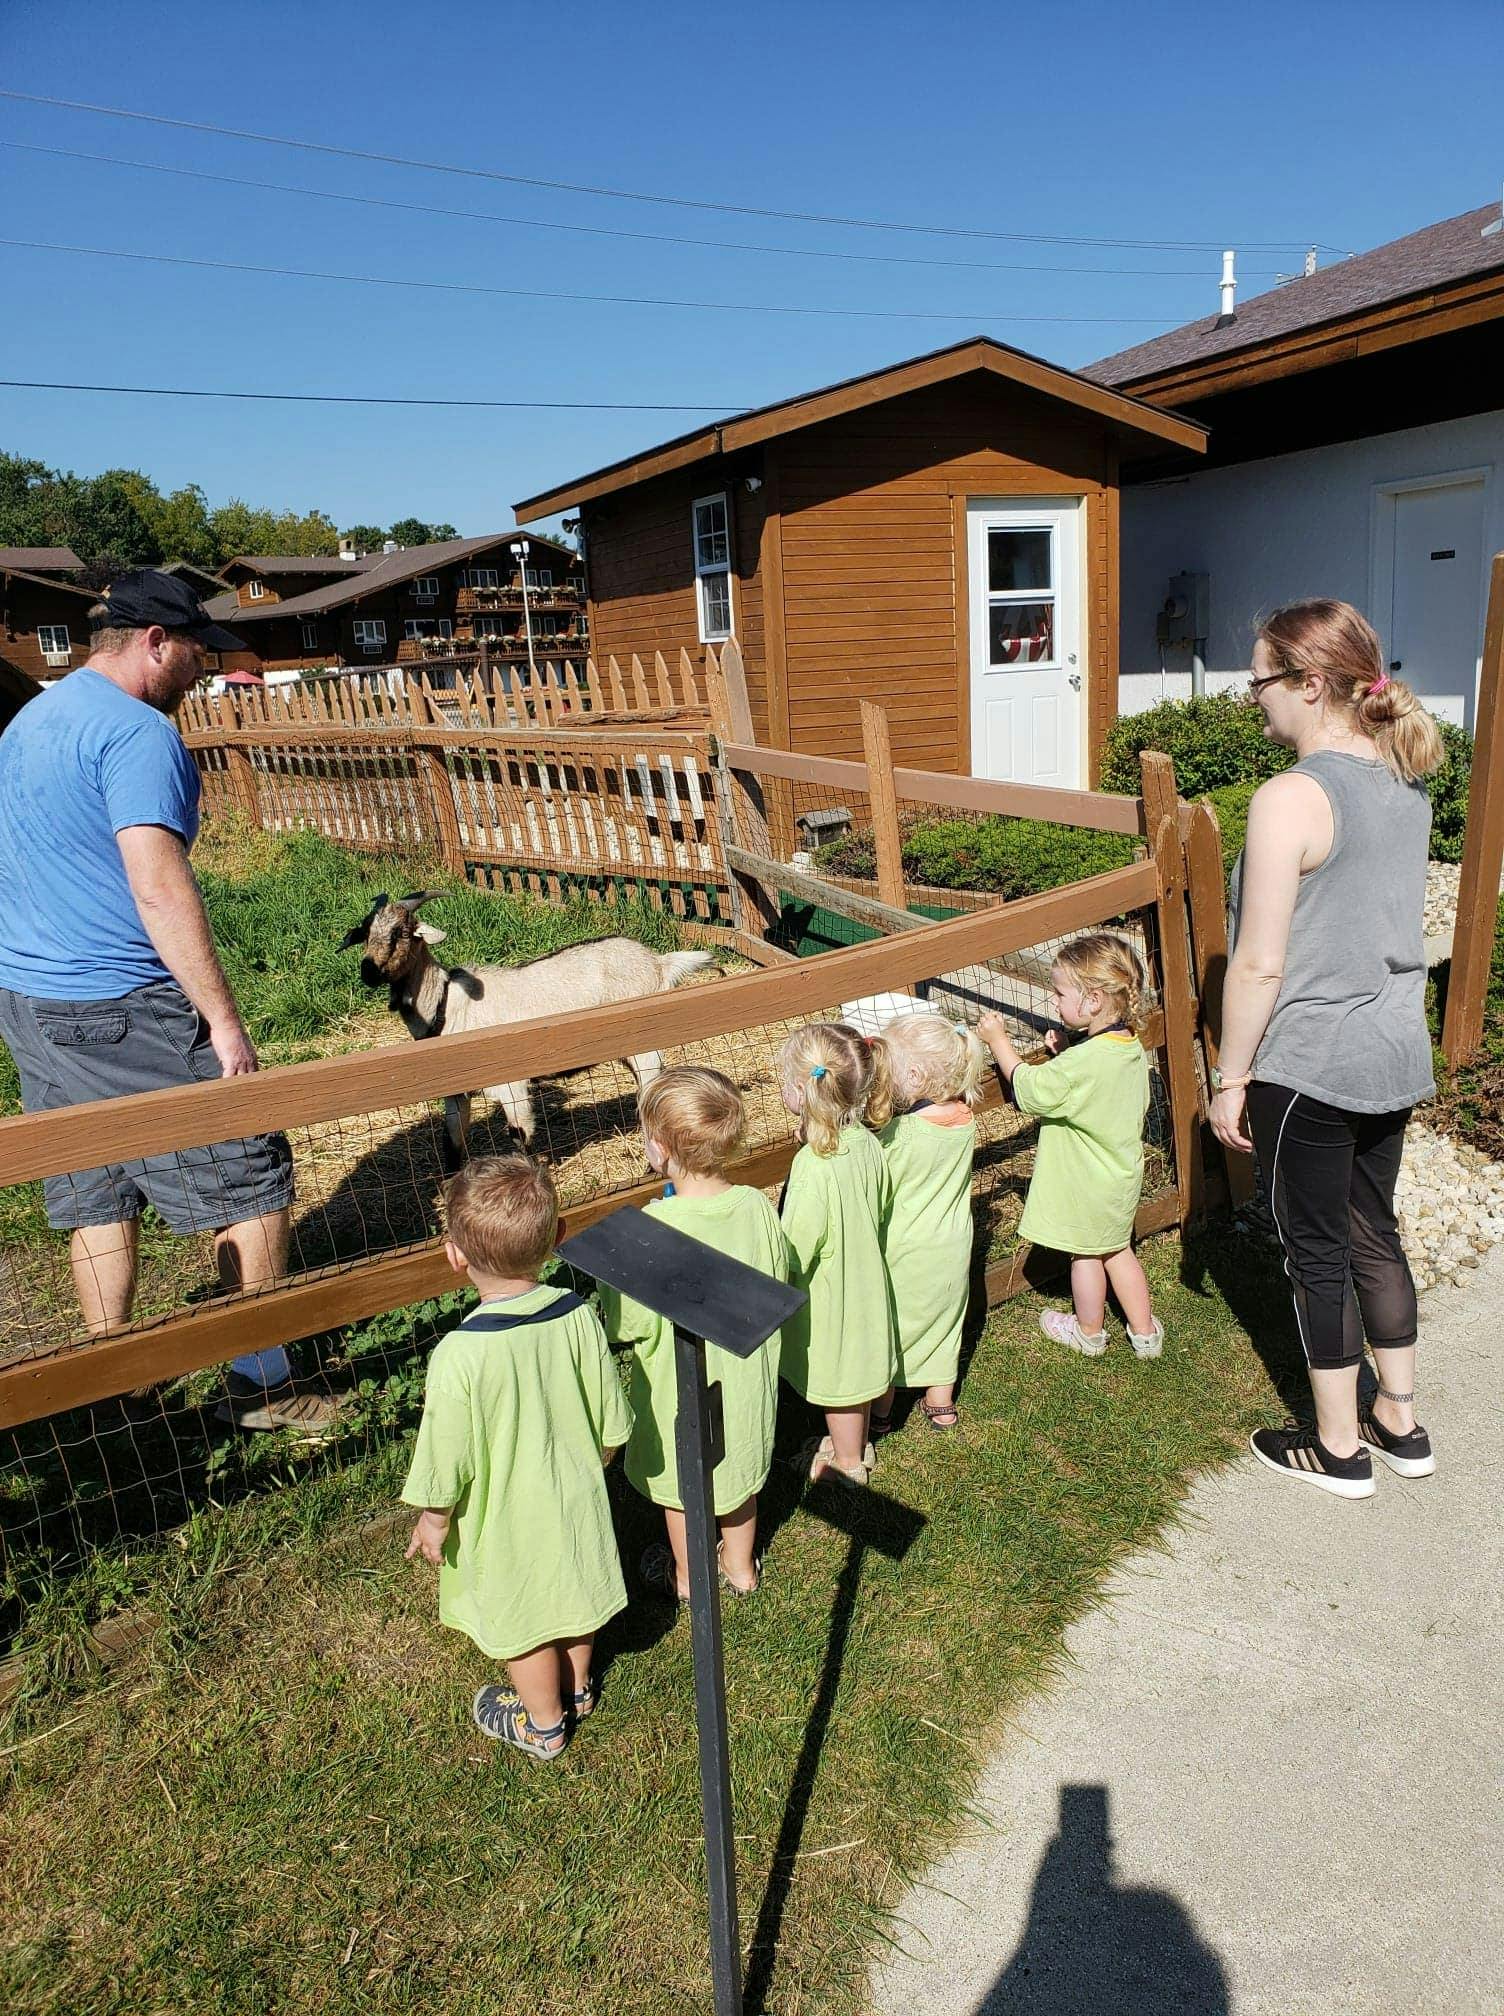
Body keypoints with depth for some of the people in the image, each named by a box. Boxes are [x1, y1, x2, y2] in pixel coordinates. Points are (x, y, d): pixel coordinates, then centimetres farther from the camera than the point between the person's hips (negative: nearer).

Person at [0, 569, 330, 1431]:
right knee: (253, 1180, 0)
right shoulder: (137, 733, -15)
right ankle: (262, 1385, 8)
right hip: (124, 1010, -10)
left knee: (97, 1194, 16)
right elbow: (160, 889, -24)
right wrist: (225, 1020, -22)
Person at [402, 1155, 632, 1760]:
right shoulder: (578, 1315, -20)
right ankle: (577, 1689, 54)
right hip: (576, 1500, 4)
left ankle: (543, 1724, 45)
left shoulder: (460, 1356, -34)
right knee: (572, 1593, 29)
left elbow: (447, 1462, -21)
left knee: (520, 1620, 22)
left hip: (507, 1523, -4)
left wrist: (433, 1520, -1)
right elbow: (612, 1422, -6)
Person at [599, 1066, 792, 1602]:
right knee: (740, 1471, 27)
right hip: (747, 1378, 5)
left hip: (681, 1386, -4)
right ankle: (741, 1567, 48)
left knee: (681, 1485, 22)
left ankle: (687, 1578, 44)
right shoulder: (757, 1207, -16)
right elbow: (777, 1289, -2)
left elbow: (630, 1323, -22)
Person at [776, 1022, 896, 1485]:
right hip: (865, 1277, 7)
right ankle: (853, 1443, 48)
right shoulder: (866, 1142, -11)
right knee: (853, 1369, 26)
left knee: (838, 1379, 15)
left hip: (829, 1295, -7)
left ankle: (847, 1461, 37)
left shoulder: (815, 1169, -35)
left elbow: (794, 1254, -27)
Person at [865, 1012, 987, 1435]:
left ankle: (880, 1414, 30)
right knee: (943, 1321, 24)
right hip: (952, 1249, 6)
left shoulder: (898, 1135, -29)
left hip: (904, 1254, -5)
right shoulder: (964, 1119, -11)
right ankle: (941, 1404, 40)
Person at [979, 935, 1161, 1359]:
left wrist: (998, 1040, -14)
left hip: (1088, 1186, -8)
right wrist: (1067, 1052, 2)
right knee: (1117, 1249, 24)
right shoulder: (1131, 1048, -6)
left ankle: (1089, 1332, 36)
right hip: (1122, 1177, 8)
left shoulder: (1083, 1063, -33)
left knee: (1085, 1254, 14)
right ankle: (1144, 1332, 34)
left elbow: (1031, 1089, -22)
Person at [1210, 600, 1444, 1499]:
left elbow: (1260, 966, -20)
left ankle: (1340, 1449, 24)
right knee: (1374, 1232, 21)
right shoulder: (1407, 783, 5)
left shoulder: (1292, 799, -21)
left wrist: (1230, 1077, -10)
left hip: (1309, 1065, -8)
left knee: (1318, 1249, 8)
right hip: (1395, 1053, 8)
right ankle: (1401, 1422, 36)